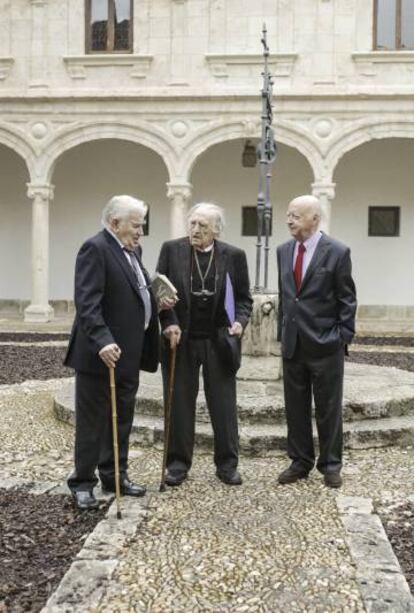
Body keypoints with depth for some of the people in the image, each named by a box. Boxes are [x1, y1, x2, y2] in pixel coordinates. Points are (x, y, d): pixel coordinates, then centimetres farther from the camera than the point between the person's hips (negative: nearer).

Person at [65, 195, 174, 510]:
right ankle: (83, 482, 16)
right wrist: (102, 341, -33)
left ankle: (115, 475, 29)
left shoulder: (132, 250, 14)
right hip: (101, 352, -9)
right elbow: (87, 303, -23)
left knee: (122, 419, 16)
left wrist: (156, 303, 5)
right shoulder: (95, 248, -14)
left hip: (128, 353, 9)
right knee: (92, 420, 3)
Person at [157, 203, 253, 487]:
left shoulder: (234, 256, 0)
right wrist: (168, 322, -11)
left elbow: (244, 298, 6)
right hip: (180, 340, 0)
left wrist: (240, 321, -12)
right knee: (180, 404, 8)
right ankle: (178, 463, 20)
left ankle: (227, 464, 19)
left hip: (219, 341, 0)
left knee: (224, 404, 6)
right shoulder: (171, 250, -1)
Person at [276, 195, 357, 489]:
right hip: (293, 343, 5)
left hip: (325, 344, -5)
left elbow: (347, 300, -5)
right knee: (295, 407, 11)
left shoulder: (337, 252, -8)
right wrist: (283, 331, 10)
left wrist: (343, 337, -9)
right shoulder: (284, 250, 7)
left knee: (328, 408, 7)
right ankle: (300, 461, 25)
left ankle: (331, 464, 21)